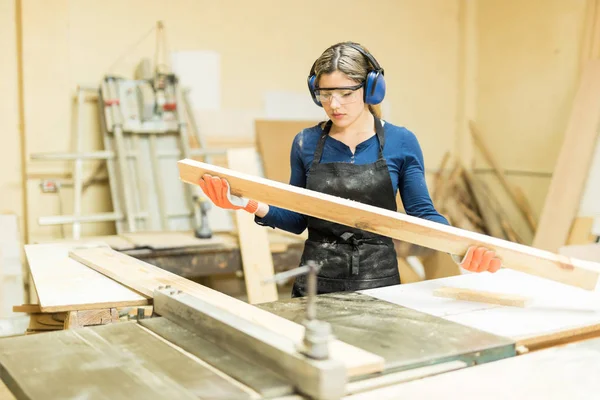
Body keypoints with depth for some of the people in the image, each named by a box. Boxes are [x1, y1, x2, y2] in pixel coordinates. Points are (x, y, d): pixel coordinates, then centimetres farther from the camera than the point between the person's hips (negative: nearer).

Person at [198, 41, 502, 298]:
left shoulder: (401, 143, -4)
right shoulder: (305, 143, 0)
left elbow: (422, 213, -1)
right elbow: (298, 219, 6)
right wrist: (251, 205, -10)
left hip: (378, 278, -1)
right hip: (316, 279, 1)